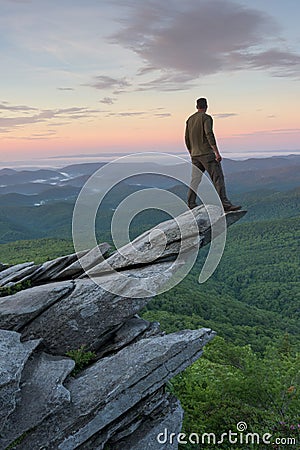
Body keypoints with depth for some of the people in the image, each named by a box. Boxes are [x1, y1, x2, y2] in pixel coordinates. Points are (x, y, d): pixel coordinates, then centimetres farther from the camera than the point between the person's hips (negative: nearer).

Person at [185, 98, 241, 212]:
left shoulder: (190, 119, 16)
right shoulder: (206, 118, -4)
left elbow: (187, 139, 18)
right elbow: (209, 135, -17)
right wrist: (217, 152, -19)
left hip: (195, 155, 7)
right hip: (207, 153, -7)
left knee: (195, 180, 11)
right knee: (218, 178, -9)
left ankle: (191, 205, 10)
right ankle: (225, 204, -15)